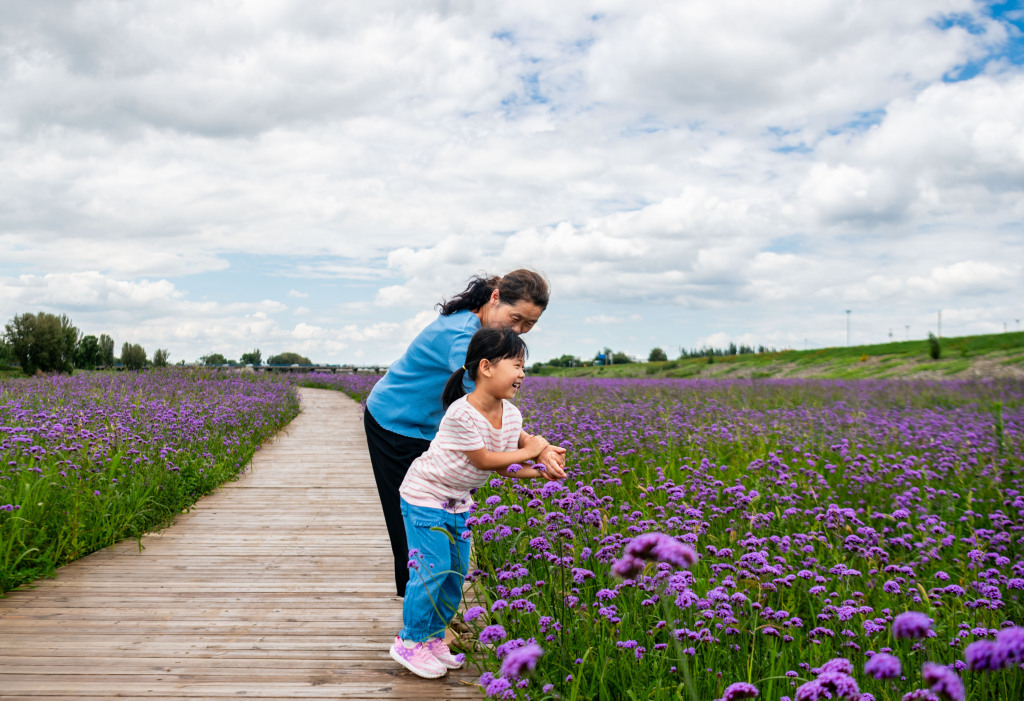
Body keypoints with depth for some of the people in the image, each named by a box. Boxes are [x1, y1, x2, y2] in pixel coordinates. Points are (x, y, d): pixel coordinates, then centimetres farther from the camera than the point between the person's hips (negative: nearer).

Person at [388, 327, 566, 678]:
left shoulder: (509, 413, -6)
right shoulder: (461, 415, -31)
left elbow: (504, 468, 0)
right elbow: (485, 460, -22)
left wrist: (540, 470, -16)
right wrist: (530, 451, -13)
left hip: (458, 501, 8)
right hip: (425, 496, -8)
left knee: (456, 571, 11)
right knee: (433, 568, -8)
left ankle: (434, 638, 27)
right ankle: (409, 641, 10)